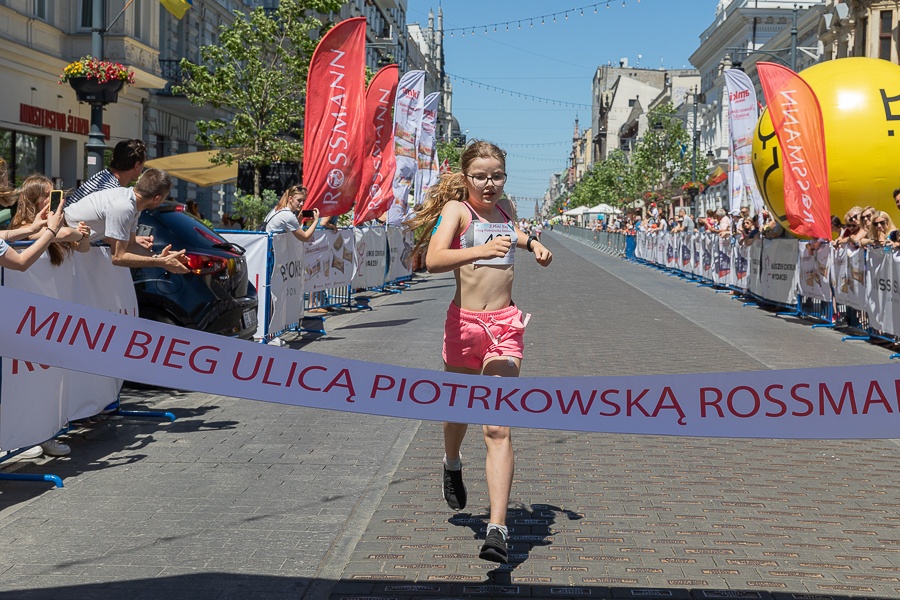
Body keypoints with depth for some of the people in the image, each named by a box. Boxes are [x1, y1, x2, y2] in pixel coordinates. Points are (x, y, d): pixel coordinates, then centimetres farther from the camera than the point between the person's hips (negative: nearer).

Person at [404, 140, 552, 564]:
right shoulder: (456, 209, -5)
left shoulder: (505, 207, 11)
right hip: (463, 322, -2)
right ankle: (452, 465, 54)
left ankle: (497, 529, -15)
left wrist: (531, 244, 22)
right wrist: (482, 250, -37)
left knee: (497, 427, -9)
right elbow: (433, 260, -24)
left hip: (504, 326, 2)